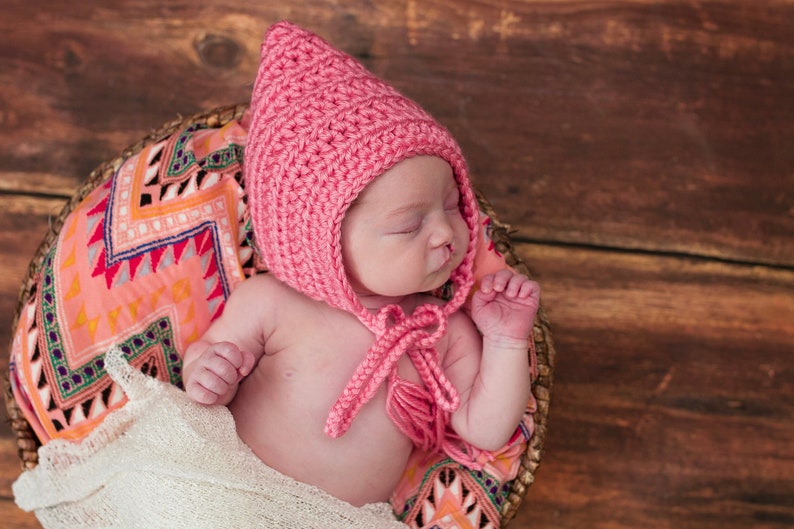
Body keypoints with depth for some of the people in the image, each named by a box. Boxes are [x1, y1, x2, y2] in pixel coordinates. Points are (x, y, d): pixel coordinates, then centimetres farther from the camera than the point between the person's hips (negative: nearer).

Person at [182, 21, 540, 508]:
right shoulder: (270, 303, -8)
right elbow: (206, 352, 5)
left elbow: (485, 431, 2)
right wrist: (204, 378, -17)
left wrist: (507, 343, -7)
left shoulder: (447, 335, 0)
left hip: (355, 520, 2)